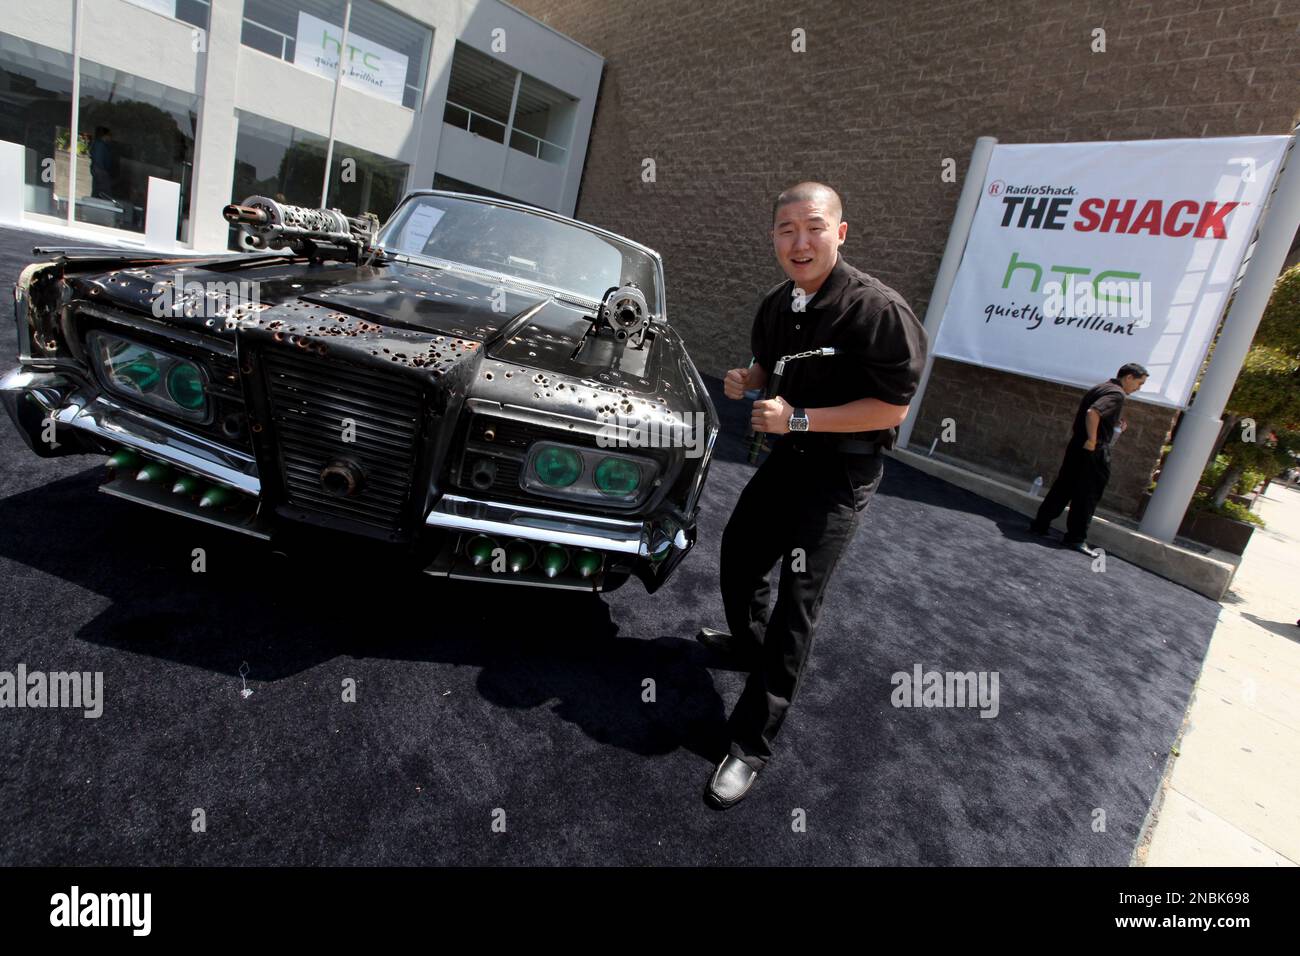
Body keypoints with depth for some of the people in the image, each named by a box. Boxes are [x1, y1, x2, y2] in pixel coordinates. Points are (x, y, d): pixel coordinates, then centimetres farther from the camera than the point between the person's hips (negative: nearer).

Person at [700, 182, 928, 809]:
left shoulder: (876, 309, -21)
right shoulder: (776, 304, 3)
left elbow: (893, 407, -21)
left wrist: (798, 418, -26)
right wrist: (746, 381, -5)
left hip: (841, 471, -8)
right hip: (787, 454, 8)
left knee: (798, 599, -7)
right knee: (739, 552, 21)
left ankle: (752, 743, 3)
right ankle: (748, 640, 51)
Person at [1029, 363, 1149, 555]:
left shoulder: (1100, 388, 16)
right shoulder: (1117, 394, -12)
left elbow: (1080, 414, 25)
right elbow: (1092, 413, -29)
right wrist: (1092, 440, -22)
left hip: (1077, 446, 9)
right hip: (1094, 451, -9)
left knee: (1063, 487, 12)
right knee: (1087, 495, -1)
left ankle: (1040, 524, 14)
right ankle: (1076, 538, 4)